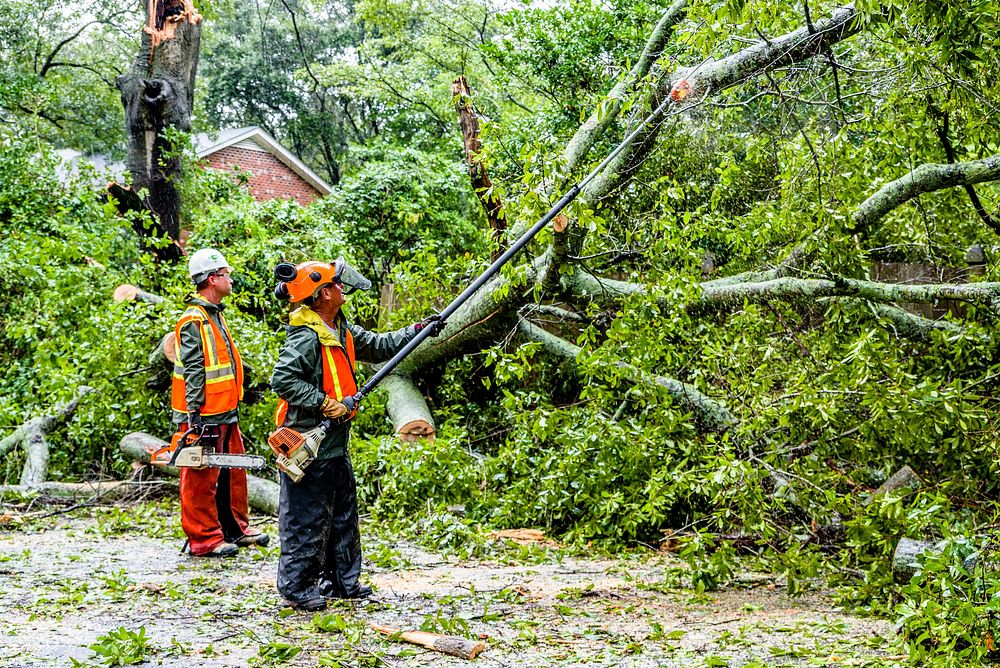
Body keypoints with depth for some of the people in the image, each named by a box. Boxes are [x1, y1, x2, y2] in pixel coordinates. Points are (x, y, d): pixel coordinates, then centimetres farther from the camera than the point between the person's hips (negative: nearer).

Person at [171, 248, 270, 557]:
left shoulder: (214, 316, 16)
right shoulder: (193, 322, -15)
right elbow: (192, 371, -20)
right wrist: (195, 415, -22)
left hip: (226, 413, 10)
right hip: (205, 416, -10)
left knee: (233, 472, 16)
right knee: (202, 478, -2)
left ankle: (235, 528, 27)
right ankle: (205, 539, 4)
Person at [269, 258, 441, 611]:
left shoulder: (341, 329, 10)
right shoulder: (306, 337, -20)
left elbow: (377, 347, 21)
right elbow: (283, 379, -28)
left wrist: (418, 330, 14)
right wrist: (324, 403, -25)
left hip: (334, 443, 10)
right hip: (308, 446, -10)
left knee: (343, 514, 17)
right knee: (306, 518, -1)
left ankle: (342, 581, 28)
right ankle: (296, 587, 9)